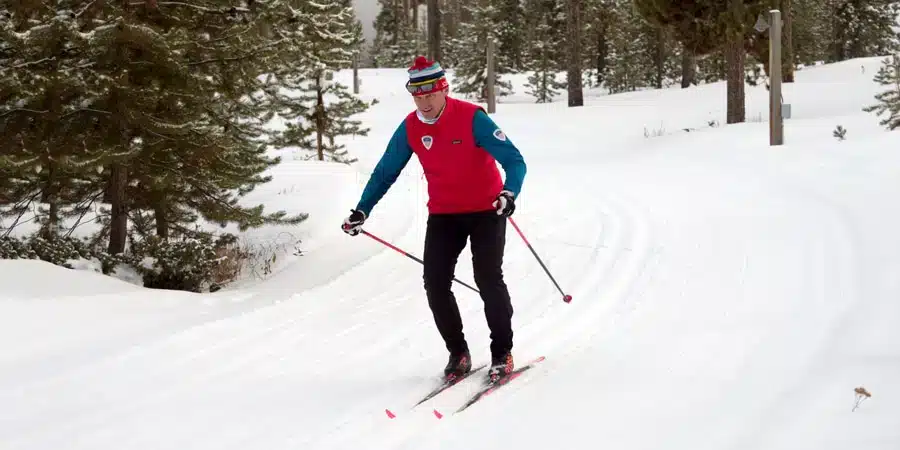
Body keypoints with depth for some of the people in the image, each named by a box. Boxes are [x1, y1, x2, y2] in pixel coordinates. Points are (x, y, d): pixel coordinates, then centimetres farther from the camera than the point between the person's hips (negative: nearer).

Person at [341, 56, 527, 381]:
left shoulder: (472, 118, -19)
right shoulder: (410, 128, -5)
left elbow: (514, 161, -22)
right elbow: (386, 172, 6)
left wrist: (509, 193, -41)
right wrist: (362, 210, -2)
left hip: (485, 211, -4)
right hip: (443, 215, 4)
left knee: (488, 279, -13)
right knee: (435, 283, -6)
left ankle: (502, 353, 4)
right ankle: (457, 353, 9)